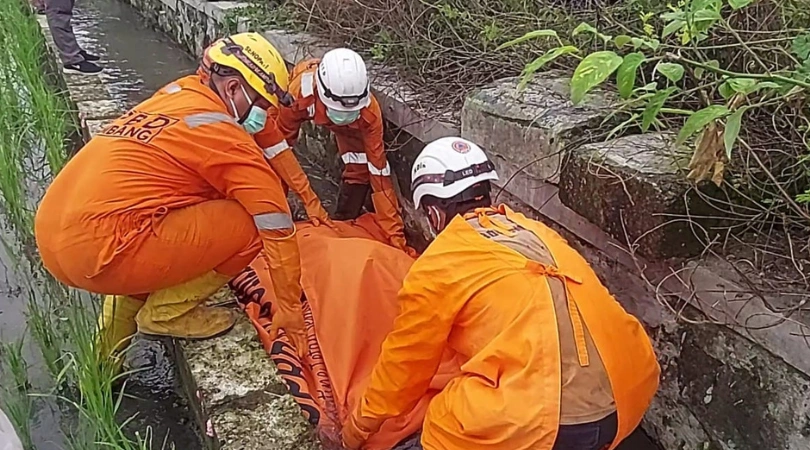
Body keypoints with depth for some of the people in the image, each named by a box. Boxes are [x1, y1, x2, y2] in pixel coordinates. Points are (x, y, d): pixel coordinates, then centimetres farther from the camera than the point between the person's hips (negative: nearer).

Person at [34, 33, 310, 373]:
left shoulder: (174, 97, 16)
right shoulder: (224, 135, -7)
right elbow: (279, 230, -5)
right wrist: (292, 315, 6)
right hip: (99, 253, -9)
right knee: (248, 224, -7)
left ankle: (124, 306, 23)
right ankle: (166, 313, 6)